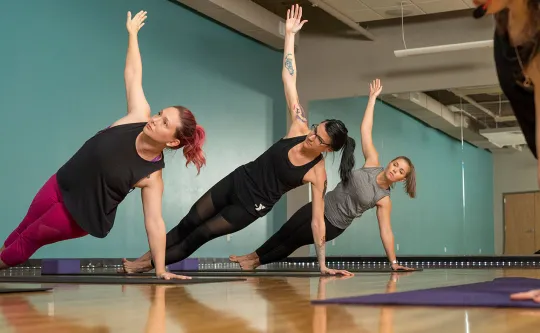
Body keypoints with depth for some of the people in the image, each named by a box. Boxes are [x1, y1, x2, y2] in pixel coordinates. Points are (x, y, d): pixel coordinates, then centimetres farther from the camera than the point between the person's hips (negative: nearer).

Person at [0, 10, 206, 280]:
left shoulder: (152, 177, -27)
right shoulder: (139, 116, -18)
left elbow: (154, 222, -26)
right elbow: (132, 75, -9)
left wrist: (161, 270, -31)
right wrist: (132, 33, -5)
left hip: (82, 212, -5)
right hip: (60, 185, 5)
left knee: (29, 239, 11)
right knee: (22, 230, 23)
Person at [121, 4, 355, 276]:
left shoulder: (317, 174, -20)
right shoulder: (300, 128, -12)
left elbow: (317, 219, -16)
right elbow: (289, 83, -14)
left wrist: (322, 263, -18)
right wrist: (289, 34, -18)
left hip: (252, 206, -4)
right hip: (237, 180, 4)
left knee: (201, 234, 0)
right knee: (189, 222, 9)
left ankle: (149, 264, 17)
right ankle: (147, 256, 25)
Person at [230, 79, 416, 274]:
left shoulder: (384, 200, -16)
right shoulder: (373, 163, -8)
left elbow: (386, 231, -13)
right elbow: (365, 130, -9)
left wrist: (393, 262, -19)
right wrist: (373, 97, -12)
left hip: (333, 225, -4)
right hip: (322, 206, 4)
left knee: (293, 242, 7)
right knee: (284, 232, 14)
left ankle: (257, 262, 28)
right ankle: (253, 255, 35)